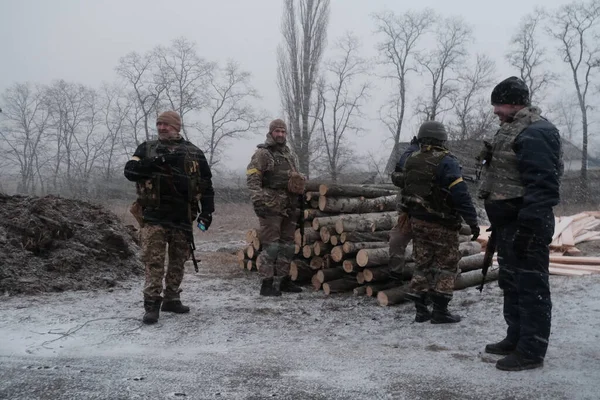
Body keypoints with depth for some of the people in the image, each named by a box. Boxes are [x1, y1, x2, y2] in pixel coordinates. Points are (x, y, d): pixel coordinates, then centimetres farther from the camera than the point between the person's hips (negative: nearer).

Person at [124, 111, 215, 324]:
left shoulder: (193, 153, 9)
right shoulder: (146, 148, 9)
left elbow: (206, 183, 11)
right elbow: (129, 171, -3)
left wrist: (207, 210, 4)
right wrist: (152, 163, -19)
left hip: (182, 216, 2)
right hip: (154, 214, -2)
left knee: (178, 260, 10)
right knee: (154, 260, -7)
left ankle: (171, 299, 23)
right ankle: (152, 303, -2)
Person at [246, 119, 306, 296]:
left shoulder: (291, 155, 18)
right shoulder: (262, 154, -5)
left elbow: (297, 179, 25)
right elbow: (252, 178, -12)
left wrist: (300, 200, 19)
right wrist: (258, 200, -21)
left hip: (289, 207, 7)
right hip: (271, 206, -7)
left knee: (287, 245, 11)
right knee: (270, 245, -7)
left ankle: (283, 280, 21)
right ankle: (267, 283, -2)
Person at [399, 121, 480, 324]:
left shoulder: (410, 160, 6)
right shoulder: (445, 161, -16)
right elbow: (460, 194, -19)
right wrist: (472, 221, -16)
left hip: (417, 221, 6)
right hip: (441, 224, -6)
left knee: (422, 264, 12)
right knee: (446, 265, 5)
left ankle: (421, 310, 15)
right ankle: (440, 310, 6)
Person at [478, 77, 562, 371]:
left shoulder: (536, 132, -15)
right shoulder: (511, 129, 18)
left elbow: (542, 183, -23)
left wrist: (529, 226, -26)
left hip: (525, 225, -11)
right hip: (509, 223, 11)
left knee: (531, 286, -2)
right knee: (511, 283, 18)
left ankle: (531, 351, 7)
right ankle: (516, 339, 30)